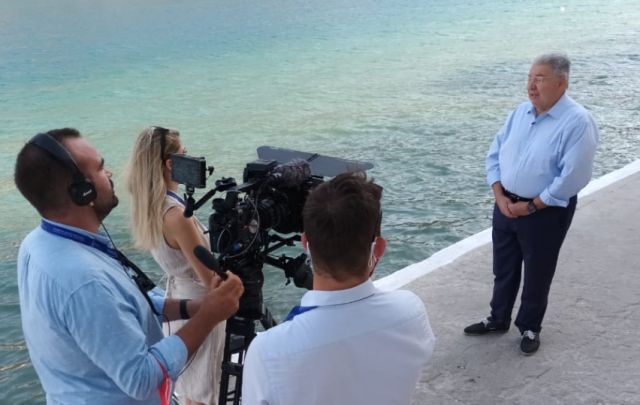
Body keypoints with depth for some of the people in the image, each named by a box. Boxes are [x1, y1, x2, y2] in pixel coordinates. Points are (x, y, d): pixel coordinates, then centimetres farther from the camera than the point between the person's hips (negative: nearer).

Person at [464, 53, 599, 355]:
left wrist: (531, 207, -18)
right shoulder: (520, 112, 2)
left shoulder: (577, 121, -18)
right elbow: (494, 154, 6)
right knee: (503, 269, 18)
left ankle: (530, 327, 33)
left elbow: (572, 178, -22)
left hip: (546, 212, -6)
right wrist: (500, 196, -7)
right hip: (506, 205, 6)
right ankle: (498, 319, 39)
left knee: (536, 274, 11)